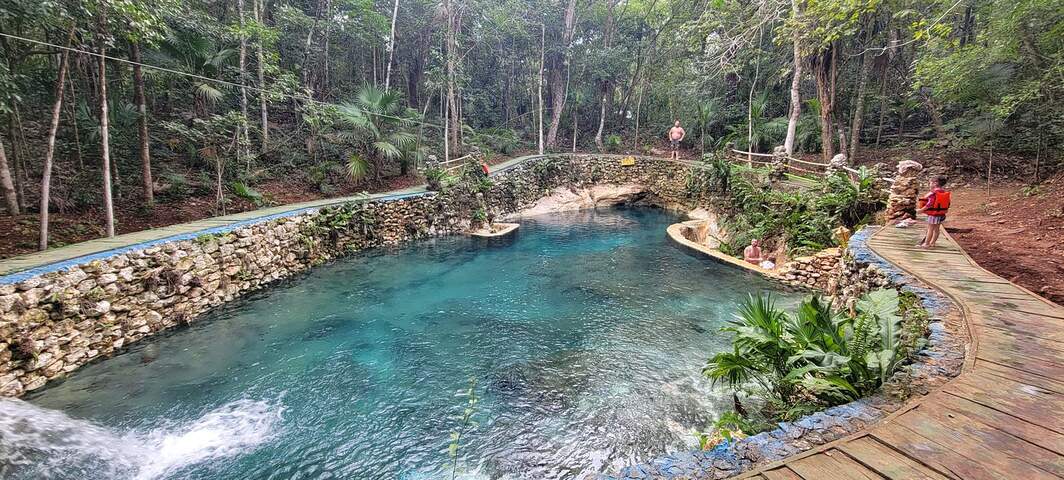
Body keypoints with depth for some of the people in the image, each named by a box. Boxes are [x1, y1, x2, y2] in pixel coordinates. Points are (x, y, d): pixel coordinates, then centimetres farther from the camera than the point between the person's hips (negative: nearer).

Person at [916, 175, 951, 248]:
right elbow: (947, 204, 11)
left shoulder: (933, 193, -18)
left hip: (933, 214, -7)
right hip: (941, 214, 7)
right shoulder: (946, 193, 5)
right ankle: (932, 243, 21)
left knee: (930, 229, -1)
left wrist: (921, 210, -16)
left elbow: (929, 204, -21)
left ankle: (926, 244, 3)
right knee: (936, 229, 13)